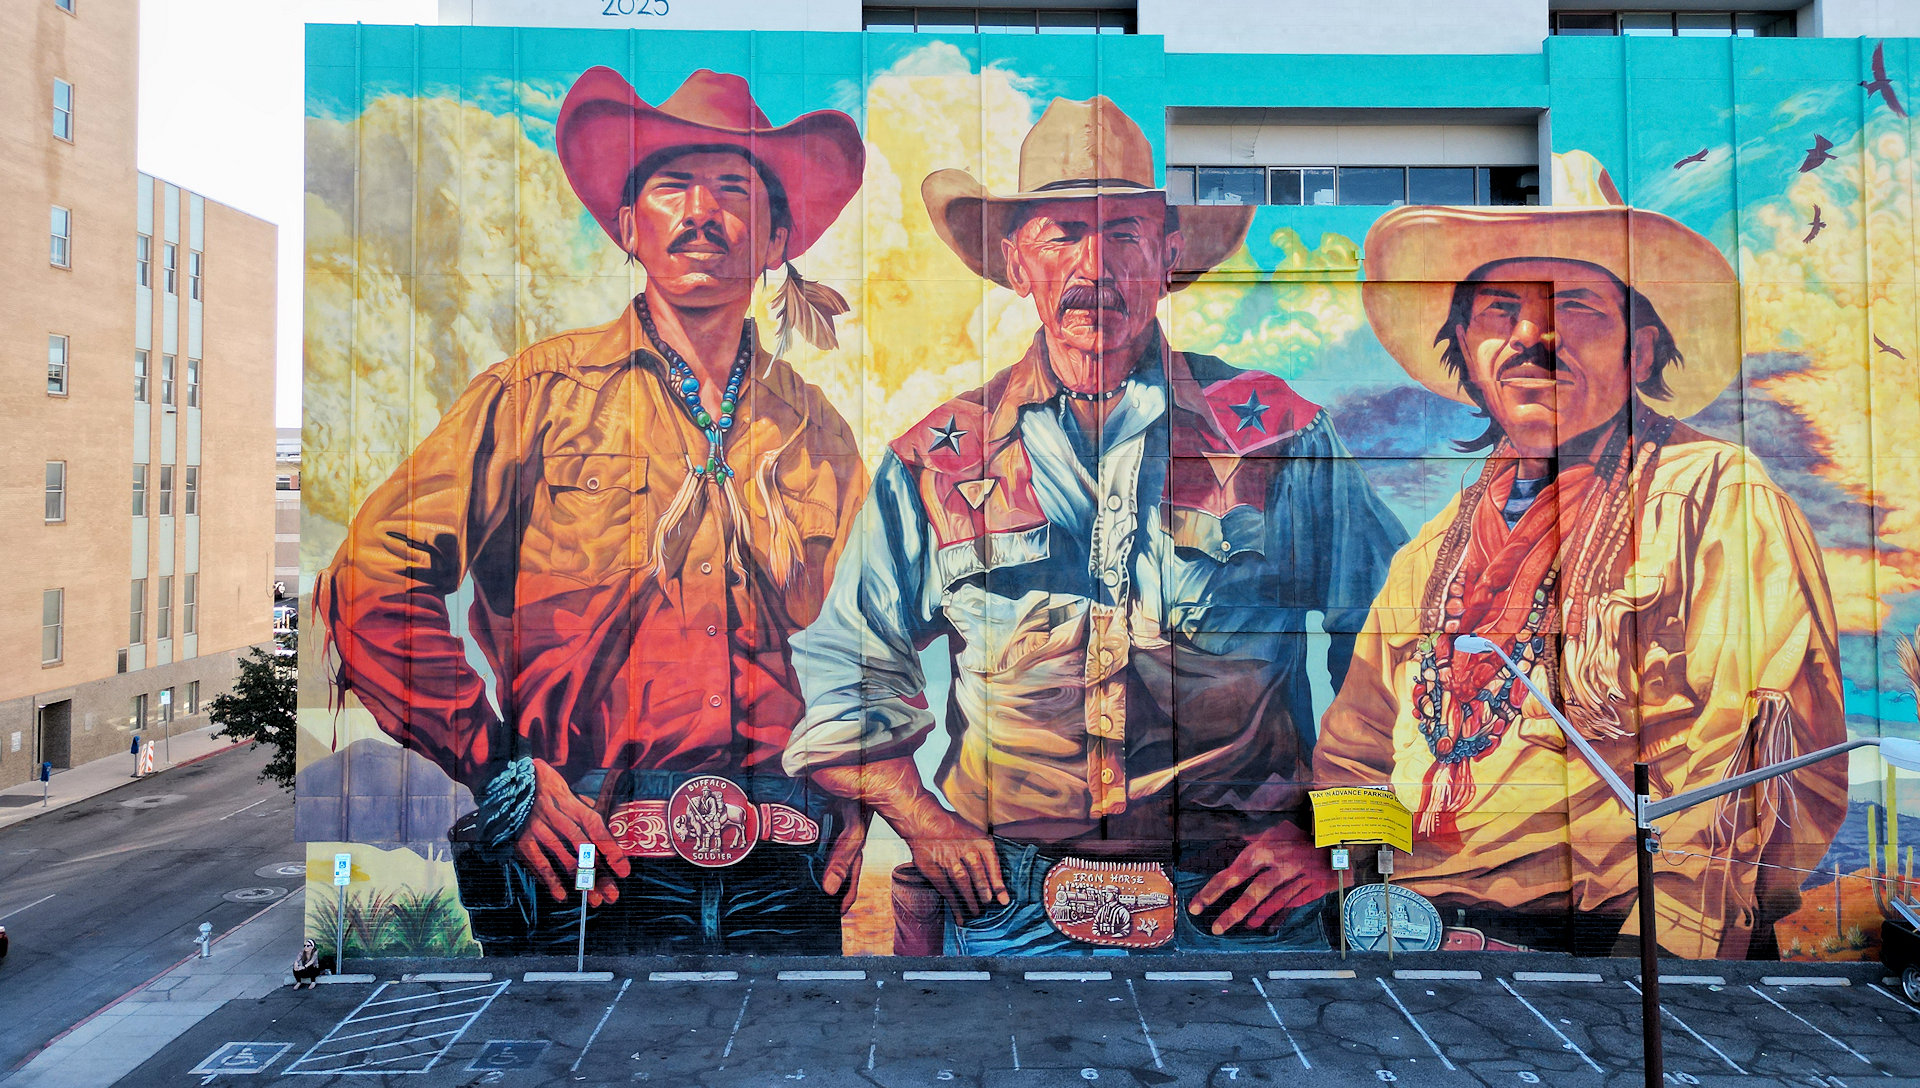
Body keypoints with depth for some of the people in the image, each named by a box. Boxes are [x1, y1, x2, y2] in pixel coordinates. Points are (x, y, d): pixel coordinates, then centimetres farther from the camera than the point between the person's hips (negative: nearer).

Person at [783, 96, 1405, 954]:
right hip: (1016, 899, 1)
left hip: (1236, 894, 0)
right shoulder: (934, 463, 3)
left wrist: (1326, 834, -1)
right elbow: (841, 669, 12)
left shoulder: (1276, 434, 2)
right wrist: (920, 818, 2)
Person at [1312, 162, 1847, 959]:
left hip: (1599, 938, -5)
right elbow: (1351, 752, 24)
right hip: (1409, 933, 5)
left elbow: (1764, 763, -9)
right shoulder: (1431, 555, 20)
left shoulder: (1717, 497, 2)